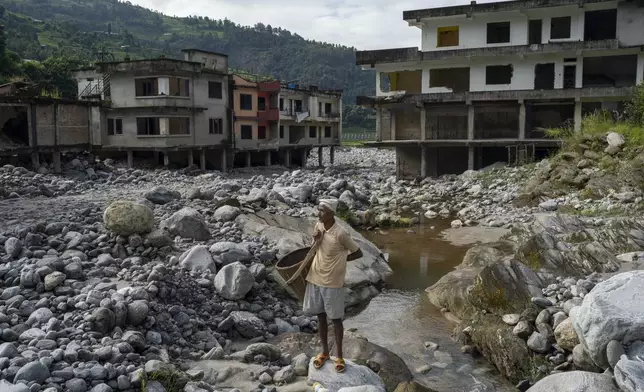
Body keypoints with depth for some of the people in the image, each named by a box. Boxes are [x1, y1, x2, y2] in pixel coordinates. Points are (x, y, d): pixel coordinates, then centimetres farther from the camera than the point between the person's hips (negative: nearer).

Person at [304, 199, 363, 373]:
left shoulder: (340, 233, -21)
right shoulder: (318, 226, -3)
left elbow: (358, 253, -9)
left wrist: (339, 260, -7)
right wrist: (315, 240, -10)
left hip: (332, 282, -6)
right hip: (315, 278, 6)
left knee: (335, 318, 8)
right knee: (320, 315, 16)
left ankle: (339, 356, 24)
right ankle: (324, 352, 33)